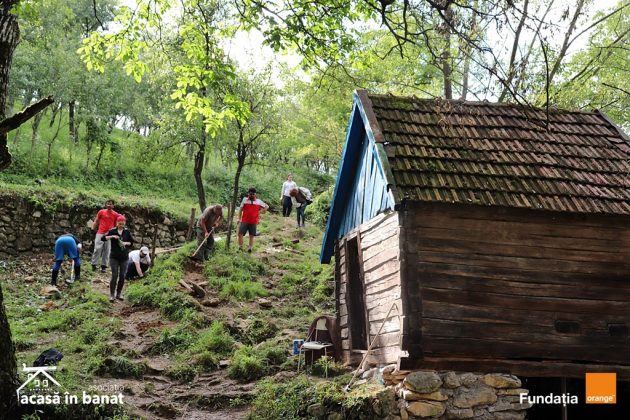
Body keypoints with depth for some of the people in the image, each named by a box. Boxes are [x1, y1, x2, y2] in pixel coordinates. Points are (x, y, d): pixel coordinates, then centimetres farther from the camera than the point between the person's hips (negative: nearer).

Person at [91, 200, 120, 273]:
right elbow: (96, 221, 11)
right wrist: (93, 228, 4)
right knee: (97, 249, -6)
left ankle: (104, 266, 9)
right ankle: (94, 264, 2)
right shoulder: (101, 212, 5)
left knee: (106, 251, 3)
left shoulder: (115, 215, 6)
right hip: (100, 233, -1)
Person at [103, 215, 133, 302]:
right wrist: (112, 236, -24)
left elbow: (132, 242, 11)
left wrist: (126, 243, -9)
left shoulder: (127, 232, 3)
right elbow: (103, 238, -11)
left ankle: (119, 294, 18)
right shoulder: (112, 231, -3)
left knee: (122, 276, 4)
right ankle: (112, 295, 2)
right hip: (114, 257, -2)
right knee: (114, 276, -8)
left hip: (124, 257, 3)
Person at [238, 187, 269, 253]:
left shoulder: (258, 201, 6)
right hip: (244, 221, -1)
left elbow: (266, 206, 17)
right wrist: (239, 218, 0)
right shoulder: (244, 200, 4)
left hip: (253, 222, 1)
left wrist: (263, 210, 1)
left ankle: (250, 248, 12)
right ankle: (240, 247, 1)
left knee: (251, 235, 5)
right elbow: (241, 209, 6)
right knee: (240, 234, -8)